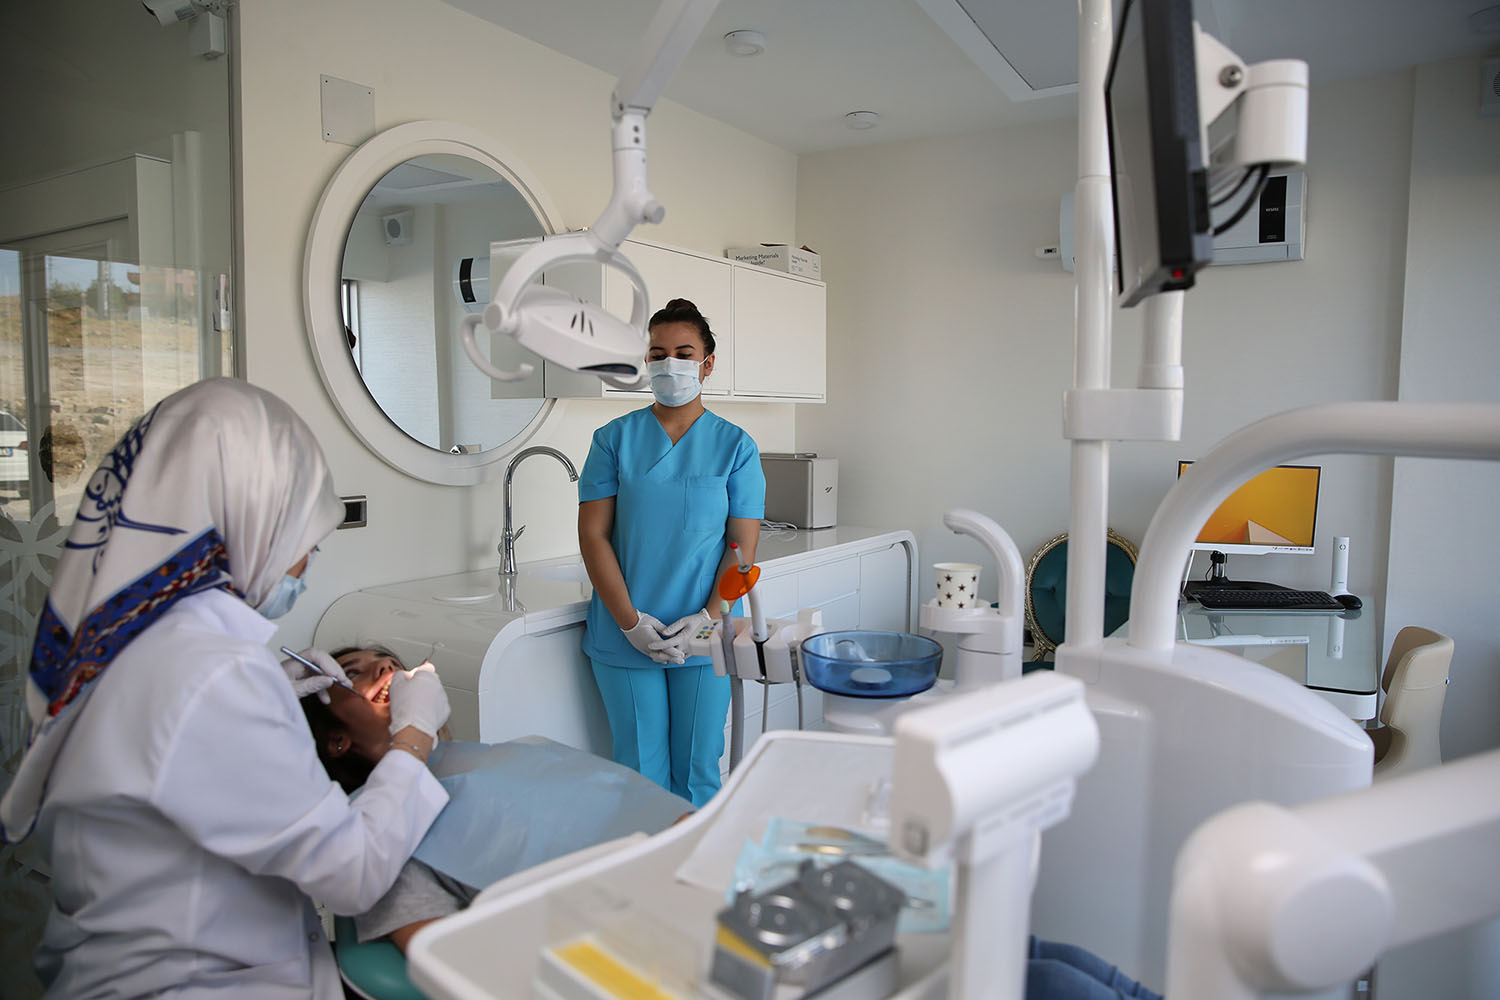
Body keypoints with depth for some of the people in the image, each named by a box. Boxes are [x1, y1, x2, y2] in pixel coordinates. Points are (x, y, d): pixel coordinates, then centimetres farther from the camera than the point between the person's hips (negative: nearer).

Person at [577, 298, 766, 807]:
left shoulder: (735, 446, 2)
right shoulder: (615, 438, 2)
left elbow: (743, 545, 0)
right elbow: (593, 536, -2)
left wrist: (707, 620, -12)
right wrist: (631, 622, -11)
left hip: (704, 635, 0)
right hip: (625, 636, 0)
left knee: (698, 772, 9)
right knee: (641, 774, 8)